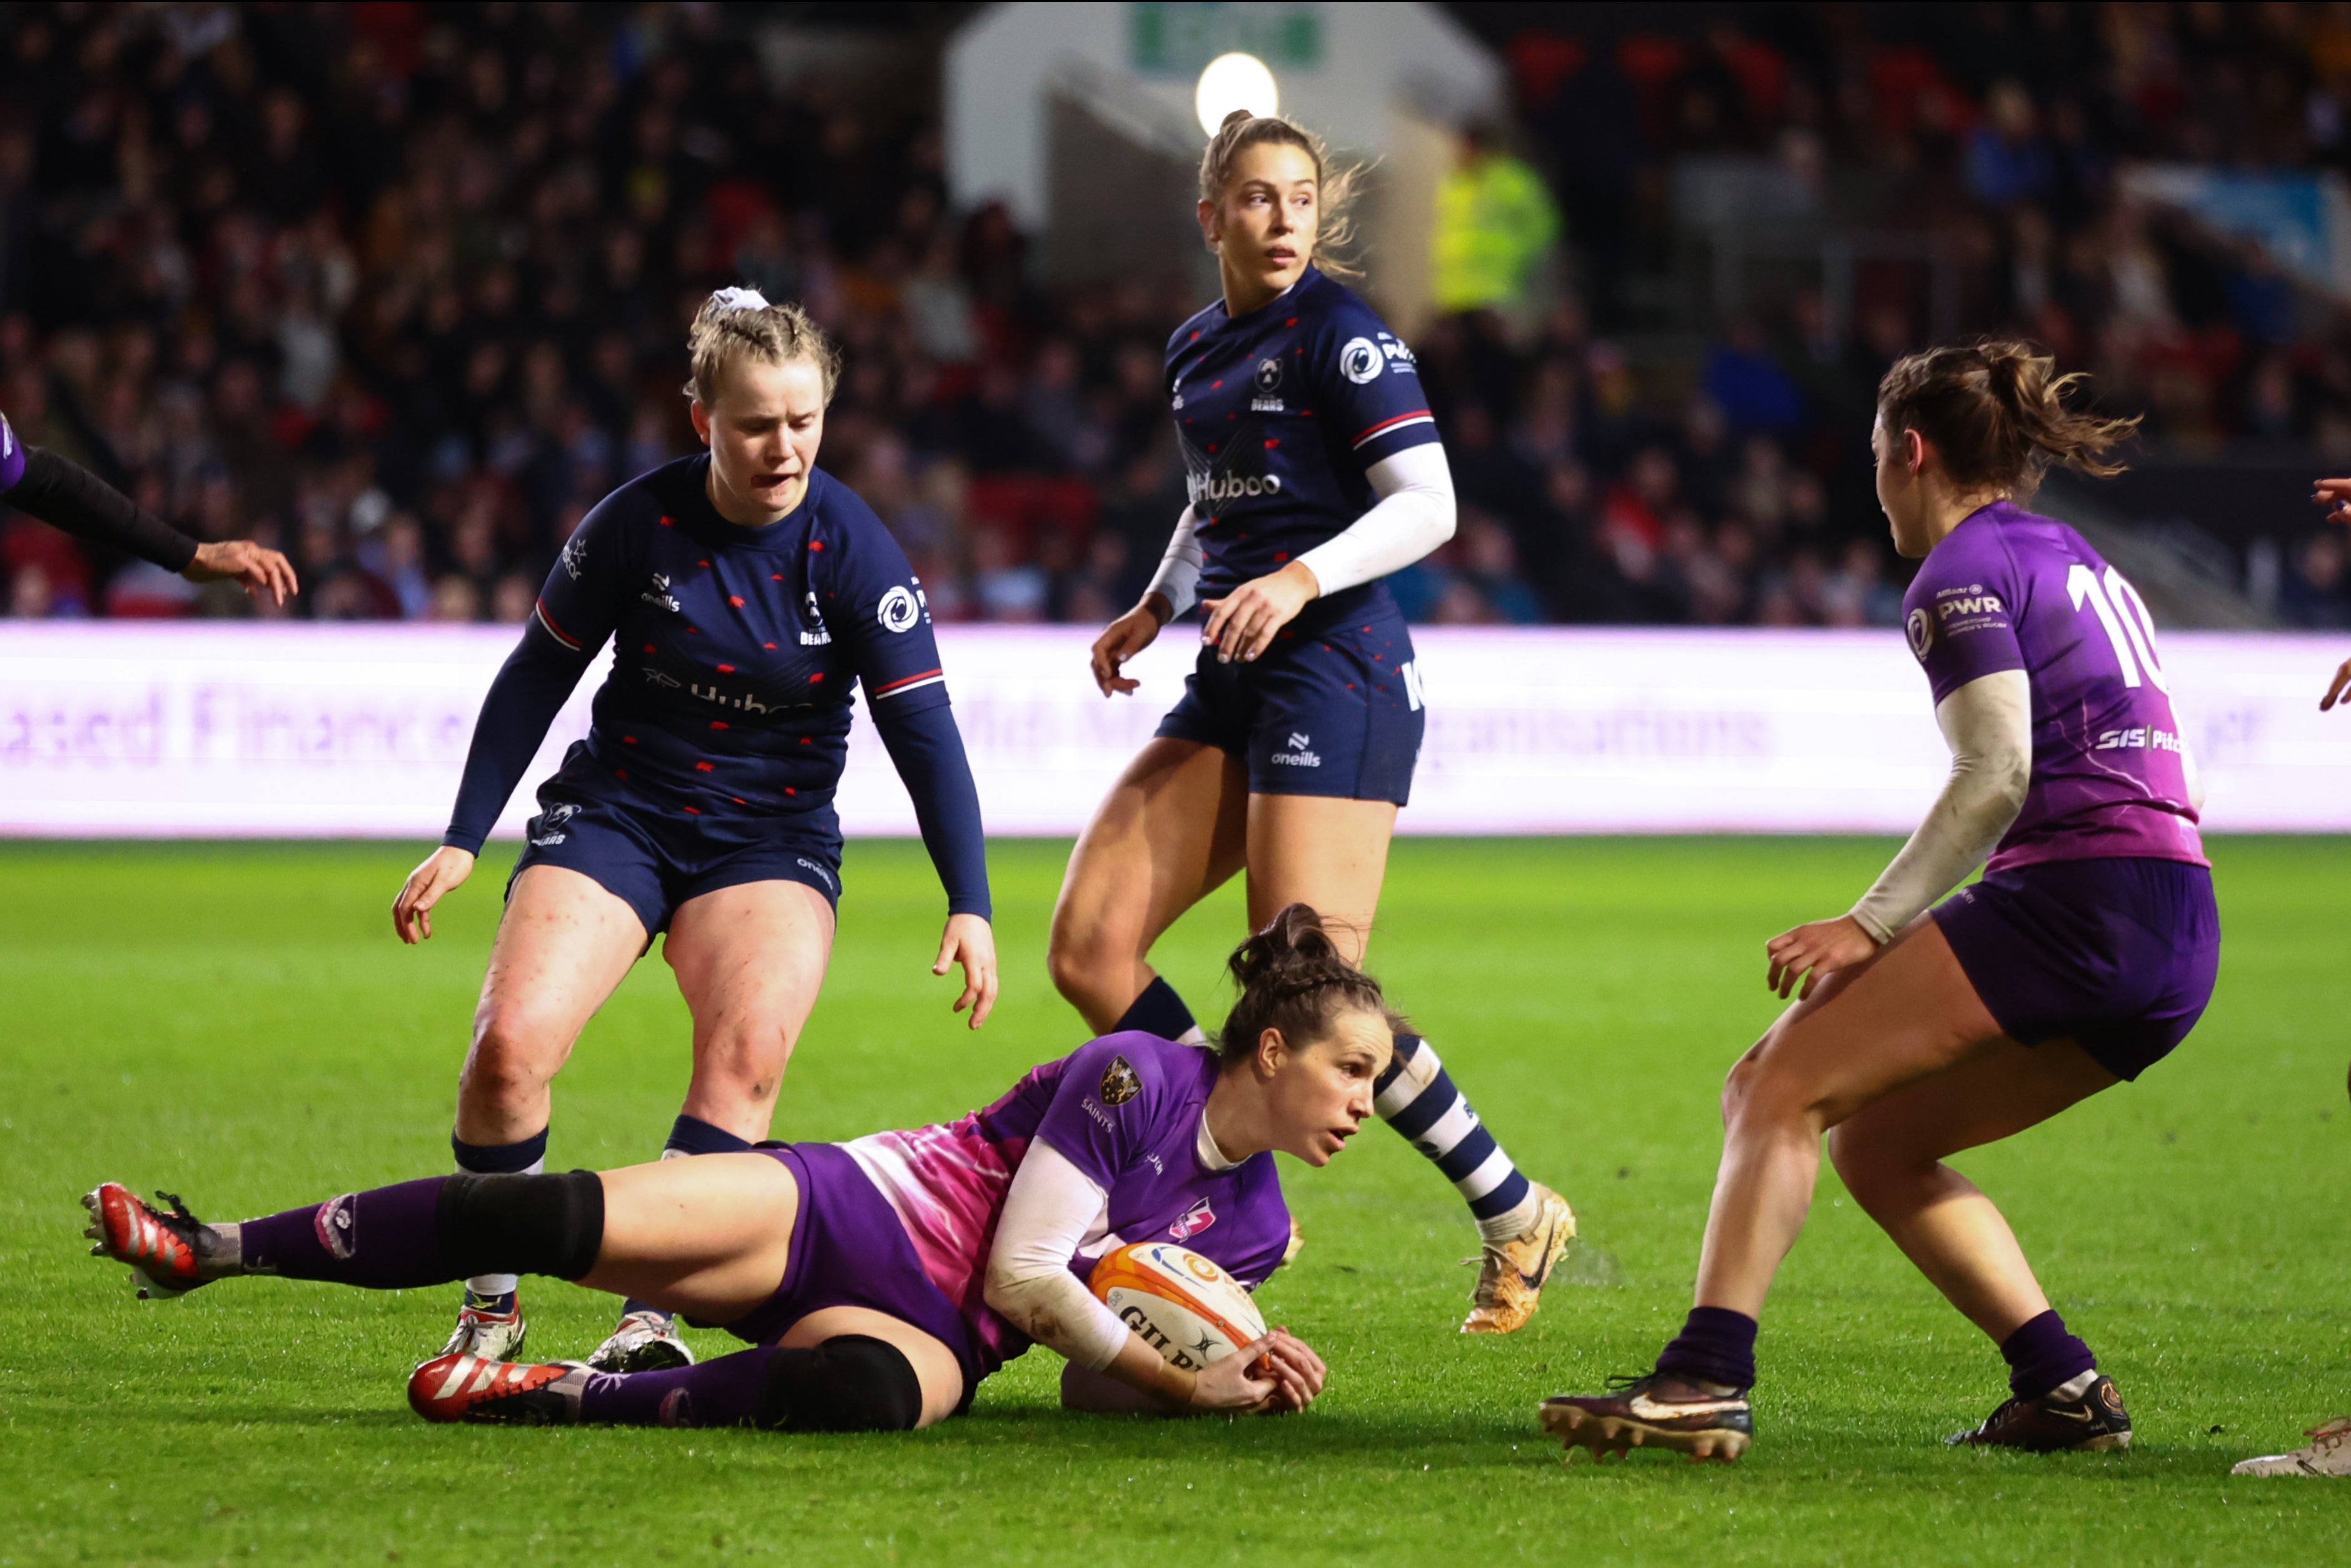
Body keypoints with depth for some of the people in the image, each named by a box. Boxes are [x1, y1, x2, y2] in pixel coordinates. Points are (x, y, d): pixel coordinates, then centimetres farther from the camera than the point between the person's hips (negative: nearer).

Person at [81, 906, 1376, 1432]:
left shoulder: (1250, 1228, 10)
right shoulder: (1134, 1080, -9)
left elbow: (1094, 1381, 15)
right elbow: (1024, 1276, -13)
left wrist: (1232, 1379, -2)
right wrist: (1185, 1379, -12)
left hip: (929, 1331, 4)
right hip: (840, 1214, -4)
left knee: (867, 1392, -38)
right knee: (548, 1216, -22)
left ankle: (568, 1396, -25)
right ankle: (213, 1251, -8)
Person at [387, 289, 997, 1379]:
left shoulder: (853, 551, -12)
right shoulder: (638, 523, -10)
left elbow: (924, 729, -12)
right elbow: (534, 680, 2)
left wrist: (971, 903, -21)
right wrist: (462, 841, 1)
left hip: (771, 840, 0)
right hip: (615, 816, 0)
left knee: (747, 1048, -29)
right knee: (512, 1042, -21)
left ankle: (653, 1317, -23)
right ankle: (491, 1308, -1)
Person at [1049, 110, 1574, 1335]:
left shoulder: (1339, 333, -8)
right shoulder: (1194, 349, 15)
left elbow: (1428, 506, -15)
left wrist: (1301, 580, -27)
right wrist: (1154, 609, 20)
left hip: (1335, 670, -8)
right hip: (1230, 683, 8)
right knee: (1087, 949, -3)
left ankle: (1516, 1216, 4)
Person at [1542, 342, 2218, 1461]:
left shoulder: (1963, 571, -1)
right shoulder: (2079, 563, 26)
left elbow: (1995, 776, -14)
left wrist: (1871, 926, -14)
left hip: (2073, 899, -9)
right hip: (2181, 941, 9)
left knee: (1779, 1088, -10)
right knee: (1875, 1142, 17)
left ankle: (1704, 1381, -25)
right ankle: (2063, 1389, 6)